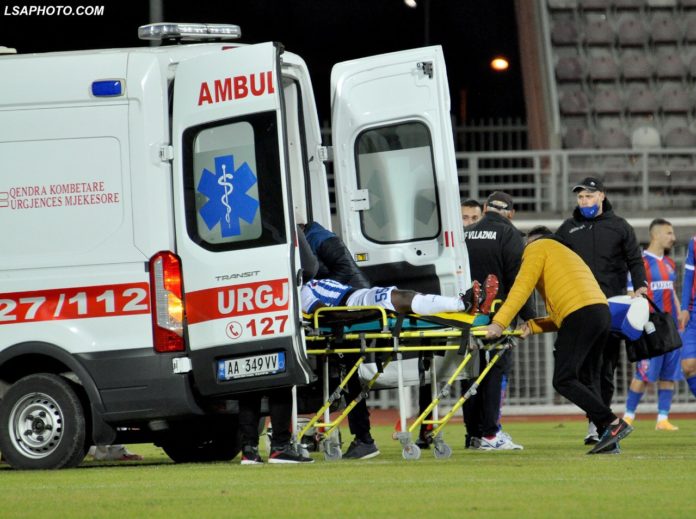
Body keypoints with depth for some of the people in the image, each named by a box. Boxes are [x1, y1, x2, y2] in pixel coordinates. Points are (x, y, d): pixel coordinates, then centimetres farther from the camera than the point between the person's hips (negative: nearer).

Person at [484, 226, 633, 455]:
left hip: (580, 314, -9)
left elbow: (522, 287, -4)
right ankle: (608, 440, 4)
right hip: (602, 310, 9)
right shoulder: (566, 253, 36)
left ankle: (613, 423, -16)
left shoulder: (538, 247, 13)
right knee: (586, 380, 14)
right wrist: (531, 326, 14)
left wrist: (499, 323, -8)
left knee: (564, 381, -8)